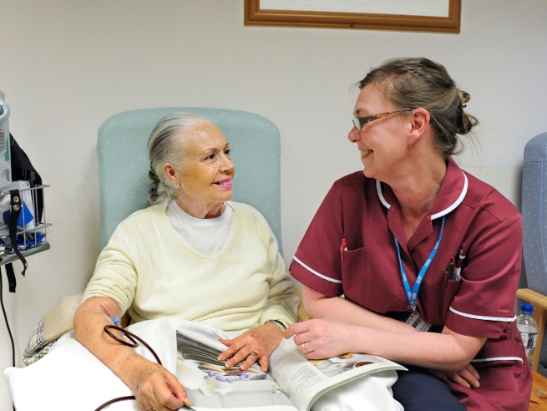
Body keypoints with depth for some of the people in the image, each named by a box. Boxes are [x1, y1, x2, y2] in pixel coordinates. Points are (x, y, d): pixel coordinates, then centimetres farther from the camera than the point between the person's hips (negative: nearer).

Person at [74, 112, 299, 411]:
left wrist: (271, 331, -12)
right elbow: (90, 316, -14)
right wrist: (139, 371, -34)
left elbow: (285, 298, 13)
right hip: (175, 383, -1)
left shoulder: (251, 221, 11)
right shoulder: (137, 232, -2)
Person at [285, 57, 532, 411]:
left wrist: (350, 337, -24)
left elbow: (459, 348, -13)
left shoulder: (492, 220, -16)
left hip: (477, 382, 0)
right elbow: (316, 299, -3)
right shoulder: (349, 196, -8)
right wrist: (419, 343, -11)